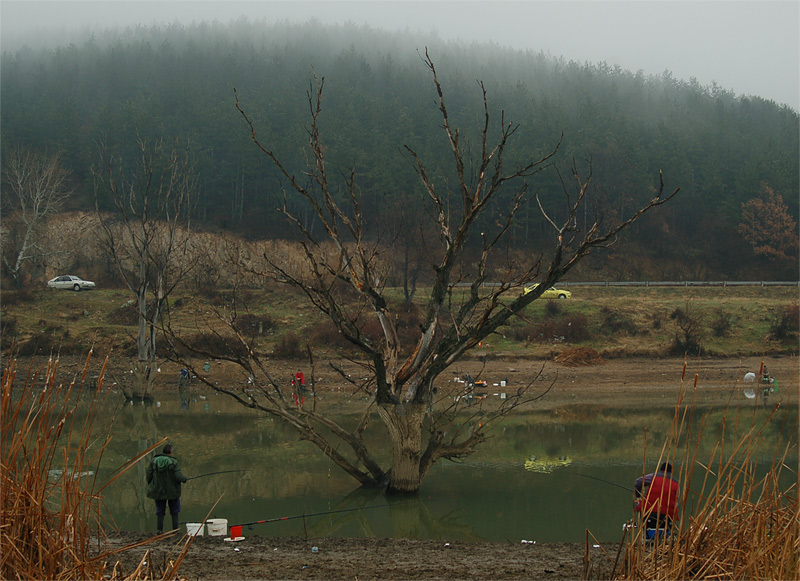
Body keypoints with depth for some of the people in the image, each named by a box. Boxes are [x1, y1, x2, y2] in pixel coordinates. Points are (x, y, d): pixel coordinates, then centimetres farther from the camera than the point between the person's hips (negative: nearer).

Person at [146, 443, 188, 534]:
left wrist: (151, 485, 12)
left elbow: (149, 475, -5)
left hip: (158, 491, 2)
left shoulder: (153, 461, -6)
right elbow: (178, 477, -19)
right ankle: (175, 529, 14)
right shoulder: (173, 462, -15)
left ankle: (159, 529, 9)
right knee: (174, 511, 13)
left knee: (160, 511, 12)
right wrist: (184, 479, 4)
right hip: (172, 491, -2)